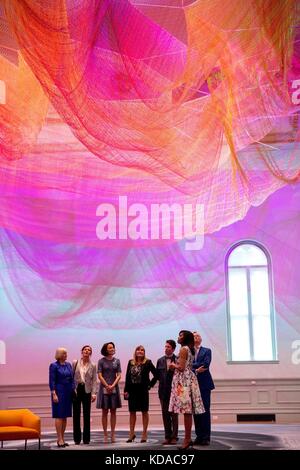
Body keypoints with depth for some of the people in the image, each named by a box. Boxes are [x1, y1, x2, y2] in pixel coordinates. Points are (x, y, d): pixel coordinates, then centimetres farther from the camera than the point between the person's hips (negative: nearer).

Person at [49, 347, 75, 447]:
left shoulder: (68, 365, 11)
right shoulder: (54, 366, -6)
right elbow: (52, 381, -9)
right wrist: (54, 394, -15)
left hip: (68, 393, 6)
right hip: (59, 392, -6)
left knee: (65, 416, 8)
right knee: (59, 416, -4)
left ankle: (62, 438, 15)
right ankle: (59, 439, -2)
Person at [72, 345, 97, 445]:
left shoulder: (93, 366, 4)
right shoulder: (75, 363, 3)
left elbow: (94, 380, 0)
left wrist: (94, 393, -9)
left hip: (87, 390, 0)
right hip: (76, 389, 0)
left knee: (87, 415, 3)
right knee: (76, 414, 4)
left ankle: (86, 438, 10)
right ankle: (77, 438, 11)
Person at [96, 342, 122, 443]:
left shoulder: (117, 361, 7)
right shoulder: (101, 361, 0)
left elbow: (119, 375, 2)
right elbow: (100, 375, -4)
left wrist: (113, 386, -10)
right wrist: (107, 386, -11)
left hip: (114, 387, 2)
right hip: (104, 387, -2)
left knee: (113, 411, 3)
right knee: (105, 412, 1)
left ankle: (112, 434, 7)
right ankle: (105, 435, 3)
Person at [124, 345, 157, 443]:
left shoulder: (147, 363, -4)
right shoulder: (131, 363, 6)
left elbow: (156, 374, -2)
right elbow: (127, 376, 6)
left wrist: (150, 385, -5)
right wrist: (126, 390, 0)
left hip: (143, 390, -3)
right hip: (132, 390, 3)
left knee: (144, 412, 4)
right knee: (132, 412, 8)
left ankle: (144, 434, 10)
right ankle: (131, 434, 17)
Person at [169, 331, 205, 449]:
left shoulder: (183, 349, -10)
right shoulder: (190, 350, 18)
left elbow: (181, 367, -16)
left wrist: (173, 365, 1)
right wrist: (175, 366, 18)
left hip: (183, 380, -10)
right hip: (188, 379, 10)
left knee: (186, 410, -10)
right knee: (188, 410, 9)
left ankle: (187, 439, -10)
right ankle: (188, 437, 12)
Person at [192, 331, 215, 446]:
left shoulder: (206, 351, 7)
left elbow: (206, 364, -9)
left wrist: (193, 367, -6)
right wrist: (197, 369, -13)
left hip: (204, 384, -2)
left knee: (205, 410, -3)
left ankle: (206, 437, 0)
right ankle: (199, 436, 9)